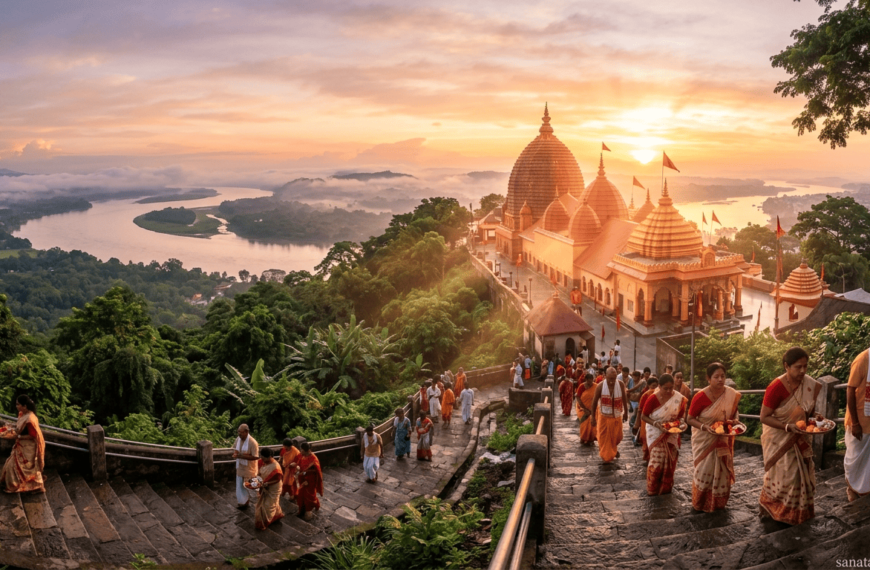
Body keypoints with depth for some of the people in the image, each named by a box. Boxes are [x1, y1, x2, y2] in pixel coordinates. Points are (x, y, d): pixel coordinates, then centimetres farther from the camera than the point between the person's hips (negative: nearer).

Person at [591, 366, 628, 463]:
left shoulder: (621, 385, -13)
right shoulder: (600, 386, -19)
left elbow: (624, 399, 2)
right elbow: (595, 402, -9)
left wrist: (626, 412, 9)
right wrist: (593, 417, -7)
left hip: (617, 416, 2)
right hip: (604, 416, -2)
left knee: (617, 436, 13)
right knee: (604, 437, 2)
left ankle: (613, 449, 45)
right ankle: (606, 456, 23)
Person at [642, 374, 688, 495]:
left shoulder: (679, 398, -8)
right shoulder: (652, 399, -16)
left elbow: (682, 415, 4)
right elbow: (643, 416, -9)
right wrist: (656, 424, -23)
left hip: (672, 435, 3)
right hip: (656, 434, -3)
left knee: (670, 462, 9)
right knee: (657, 461, -5)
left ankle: (666, 488, 28)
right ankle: (652, 489, 13)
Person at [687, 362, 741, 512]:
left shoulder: (732, 395, -8)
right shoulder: (701, 397, -19)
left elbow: (733, 415, 9)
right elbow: (690, 419, -11)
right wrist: (705, 427, -26)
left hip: (723, 441, 3)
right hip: (704, 440, -3)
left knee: (722, 472, 9)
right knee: (704, 472, 4)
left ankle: (718, 503, 28)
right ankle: (700, 504, 22)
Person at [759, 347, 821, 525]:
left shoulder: (810, 385, -8)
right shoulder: (776, 388, -25)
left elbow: (810, 410, 9)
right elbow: (764, 417, -21)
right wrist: (788, 427, -29)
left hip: (799, 439, 5)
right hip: (779, 439, -5)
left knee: (801, 472, 11)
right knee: (783, 475, 2)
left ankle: (800, 510, 30)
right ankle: (770, 507, 22)